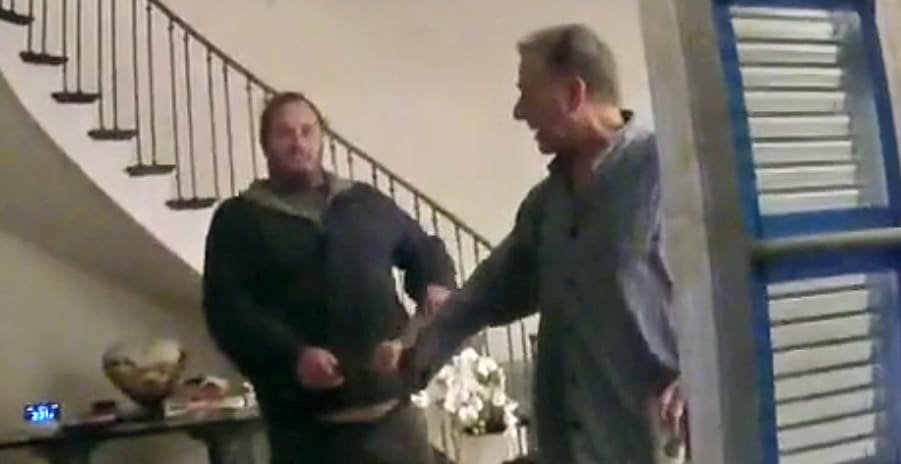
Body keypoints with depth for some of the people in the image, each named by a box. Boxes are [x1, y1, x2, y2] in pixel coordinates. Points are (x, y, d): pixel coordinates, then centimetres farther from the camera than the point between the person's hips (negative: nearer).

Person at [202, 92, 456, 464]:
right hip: (307, 422, -3)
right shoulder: (239, 219, 6)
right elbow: (226, 309, -5)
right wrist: (292, 356, -21)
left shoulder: (367, 202, 17)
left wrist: (435, 284, 3)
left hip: (391, 407, 4)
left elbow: (423, 248, 27)